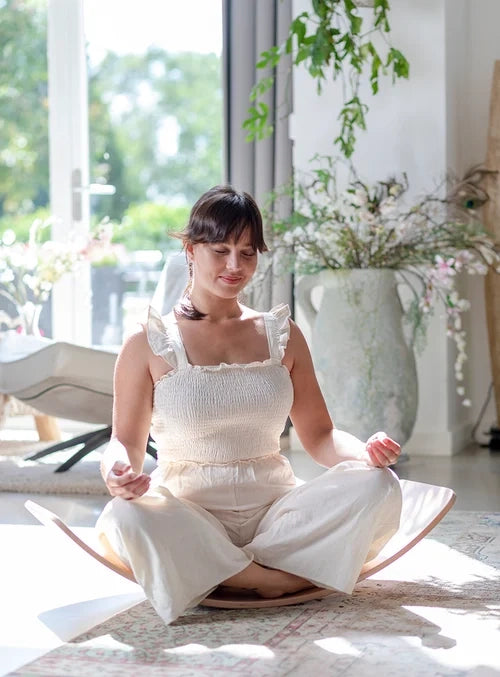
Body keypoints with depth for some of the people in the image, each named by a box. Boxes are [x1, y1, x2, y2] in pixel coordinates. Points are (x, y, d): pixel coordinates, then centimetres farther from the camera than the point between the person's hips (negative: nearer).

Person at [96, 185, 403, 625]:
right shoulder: (149, 345, 4)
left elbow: (319, 435, 11)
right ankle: (289, 579, -25)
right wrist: (120, 474, -23)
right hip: (187, 518, -3)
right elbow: (127, 443, 2)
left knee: (377, 484, -22)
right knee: (126, 518, -36)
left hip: (276, 512, 3)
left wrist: (365, 452, -12)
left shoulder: (281, 336, 12)